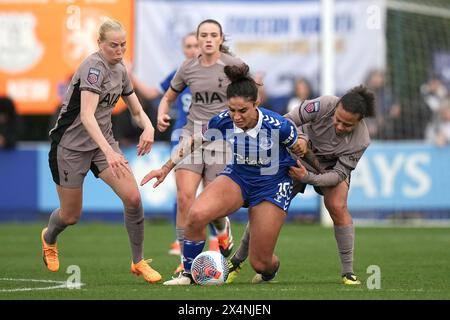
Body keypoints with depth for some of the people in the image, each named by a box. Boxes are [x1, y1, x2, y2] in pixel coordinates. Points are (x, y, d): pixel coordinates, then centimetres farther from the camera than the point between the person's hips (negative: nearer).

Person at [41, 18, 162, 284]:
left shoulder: (120, 70, 3)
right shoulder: (94, 67, -23)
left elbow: (137, 111, 11)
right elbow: (87, 116, -34)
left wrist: (148, 128, -13)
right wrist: (109, 151, -45)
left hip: (103, 142, 6)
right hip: (70, 146, -6)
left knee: (133, 197, -14)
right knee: (71, 216, 6)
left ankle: (139, 262, 1)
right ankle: (49, 238, 43)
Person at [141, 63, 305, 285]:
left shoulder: (278, 126, -28)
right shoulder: (222, 122, -19)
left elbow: (301, 150, -7)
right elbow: (193, 142, 0)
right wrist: (166, 168, 3)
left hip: (272, 185, -3)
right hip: (237, 177, 3)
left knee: (260, 263, -3)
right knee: (197, 214, -28)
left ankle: (270, 271, 38)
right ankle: (188, 274, -6)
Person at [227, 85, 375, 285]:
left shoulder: (360, 141, -32)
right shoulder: (324, 105, -34)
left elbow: (339, 174, -27)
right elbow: (286, 122, -25)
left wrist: (308, 177, -41)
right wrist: (299, 138, -44)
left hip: (332, 167, 0)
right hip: (299, 158, 1)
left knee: (337, 207, -25)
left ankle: (348, 273, -15)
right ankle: (238, 260, 15)